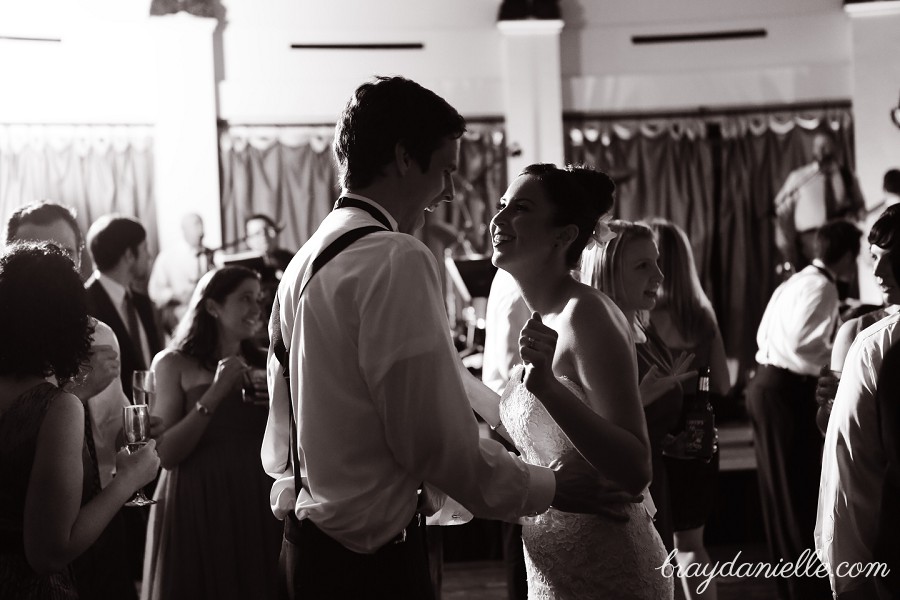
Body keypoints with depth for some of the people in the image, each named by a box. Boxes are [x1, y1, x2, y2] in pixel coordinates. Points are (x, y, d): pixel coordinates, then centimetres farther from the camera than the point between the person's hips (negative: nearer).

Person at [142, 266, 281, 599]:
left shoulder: (262, 364, 6)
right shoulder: (174, 363, -3)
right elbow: (166, 455, -12)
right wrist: (215, 393, -17)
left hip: (257, 504, 3)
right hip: (197, 507, -3)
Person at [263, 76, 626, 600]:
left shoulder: (306, 260, 10)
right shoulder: (398, 260, -18)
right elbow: (437, 439, -20)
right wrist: (548, 489, -7)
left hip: (302, 547, 9)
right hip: (372, 557, -9)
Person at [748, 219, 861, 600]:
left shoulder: (796, 281, 16)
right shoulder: (822, 287, -13)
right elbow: (802, 342, -24)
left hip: (768, 383, 10)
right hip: (788, 391, -10)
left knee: (783, 493, 15)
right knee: (799, 493, -2)